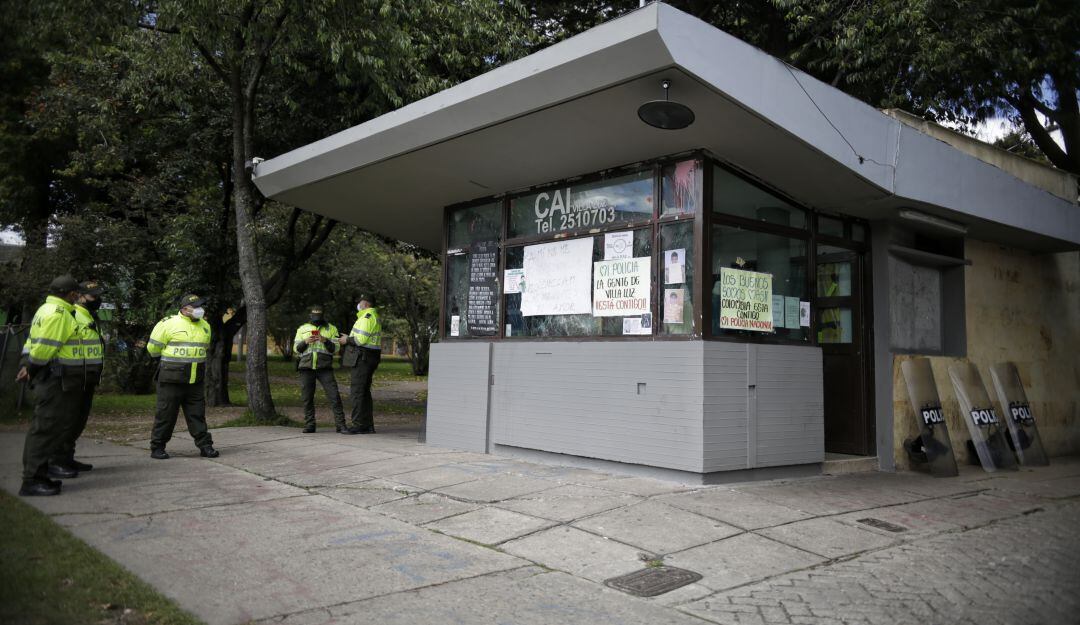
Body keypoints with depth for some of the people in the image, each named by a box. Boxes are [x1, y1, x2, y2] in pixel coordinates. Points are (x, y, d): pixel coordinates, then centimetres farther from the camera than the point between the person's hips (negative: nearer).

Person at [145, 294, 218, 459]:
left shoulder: (205, 326, 11)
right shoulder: (169, 324, -8)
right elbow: (153, 348, -1)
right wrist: (170, 360, 11)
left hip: (196, 381, 5)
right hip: (172, 379, -5)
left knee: (197, 414, 7)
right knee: (166, 414, 2)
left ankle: (205, 445, 9)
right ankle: (157, 447, 13)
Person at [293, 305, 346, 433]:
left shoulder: (331, 329, 9)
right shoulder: (302, 329, 14)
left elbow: (335, 348, 2)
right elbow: (297, 349, 9)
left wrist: (325, 340, -16)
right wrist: (305, 342, -10)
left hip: (325, 367, -2)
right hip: (306, 367, 2)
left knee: (334, 395, -9)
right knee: (307, 397, 2)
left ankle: (341, 424, -6)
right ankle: (309, 425, 12)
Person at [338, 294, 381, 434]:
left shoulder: (367, 317, -13)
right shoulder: (374, 316, 21)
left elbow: (361, 339, -21)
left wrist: (347, 340, -6)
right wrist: (349, 338, 15)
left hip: (362, 358, -11)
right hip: (370, 358, 11)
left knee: (357, 391, -8)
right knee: (365, 392, 13)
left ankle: (359, 425, -7)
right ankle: (368, 425, 15)